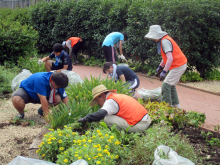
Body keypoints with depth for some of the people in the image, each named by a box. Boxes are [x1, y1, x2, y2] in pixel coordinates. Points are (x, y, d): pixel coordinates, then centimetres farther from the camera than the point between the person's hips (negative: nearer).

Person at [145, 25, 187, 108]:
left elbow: (170, 58, -29)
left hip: (178, 66, -10)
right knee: (171, 85, 18)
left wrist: (164, 71, -30)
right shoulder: (163, 40, 11)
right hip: (180, 65, 10)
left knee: (166, 85, -10)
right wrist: (160, 66, 24)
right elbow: (166, 56, 23)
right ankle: (176, 106, 25)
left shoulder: (165, 41, -21)